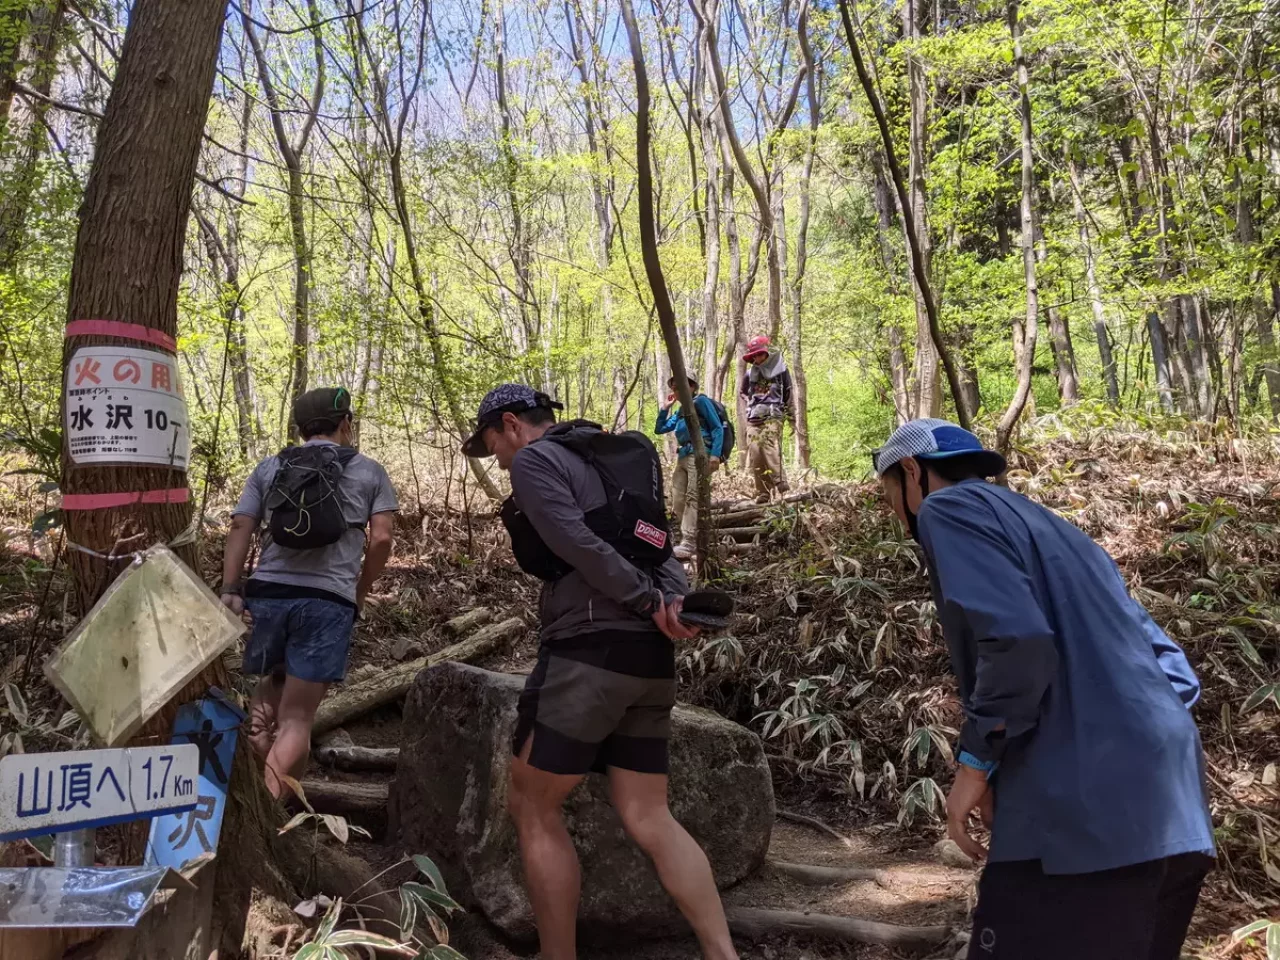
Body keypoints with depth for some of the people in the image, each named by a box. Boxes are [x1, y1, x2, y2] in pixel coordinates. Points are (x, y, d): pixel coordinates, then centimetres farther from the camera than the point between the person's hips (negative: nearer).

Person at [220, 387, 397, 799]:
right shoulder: (370, 472, 10)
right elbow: (381, 539, 1)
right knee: (297, 718, 0)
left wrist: (230, 588, 3)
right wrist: (360, 591, 13)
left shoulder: (269, 467, 16)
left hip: (266, 592, 4)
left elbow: (240, 526, 6)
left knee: (270, 690, 25)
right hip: (327, 601, -3)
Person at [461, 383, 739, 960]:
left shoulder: (534, 459, -2)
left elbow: (577, 545, -17)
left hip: (589, 649, -8)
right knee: (648, 818, 10)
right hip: (650, 657, 8)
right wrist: (676, 606, -4)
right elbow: (656, 547, 13)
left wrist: (649, 603, -10)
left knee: (533, 809, 7)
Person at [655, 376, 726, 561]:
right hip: (683, 456, 9)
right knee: (678, 500, 2)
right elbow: (659, 429, 27)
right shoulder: (679, 411, 26)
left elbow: (717, 428, -4)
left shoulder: (701, 401, 3)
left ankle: (688, 543, -24)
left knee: (693, 498, -17)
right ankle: (696, 539, 9)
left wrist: (715, 454, -16)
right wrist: (665, 407, 16)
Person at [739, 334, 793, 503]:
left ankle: (781, 488, -23)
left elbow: (789, 397, 5)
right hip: (753, 420, 5)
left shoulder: (780, 369, 3)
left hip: (772, 418, -5)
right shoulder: (751, 372, 14)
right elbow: (742, 391, 33)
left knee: (771, 453, -22)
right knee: (755, 457, -2)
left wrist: (792, 420, 3)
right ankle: (763, 493, 2)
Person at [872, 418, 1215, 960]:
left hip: (1085, 802, -10)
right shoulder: (1044, 523, 25)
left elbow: (1017, 637, -19)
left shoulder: (949, 508, -1)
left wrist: (976, 757, -9)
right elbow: (1168, 661, 22)